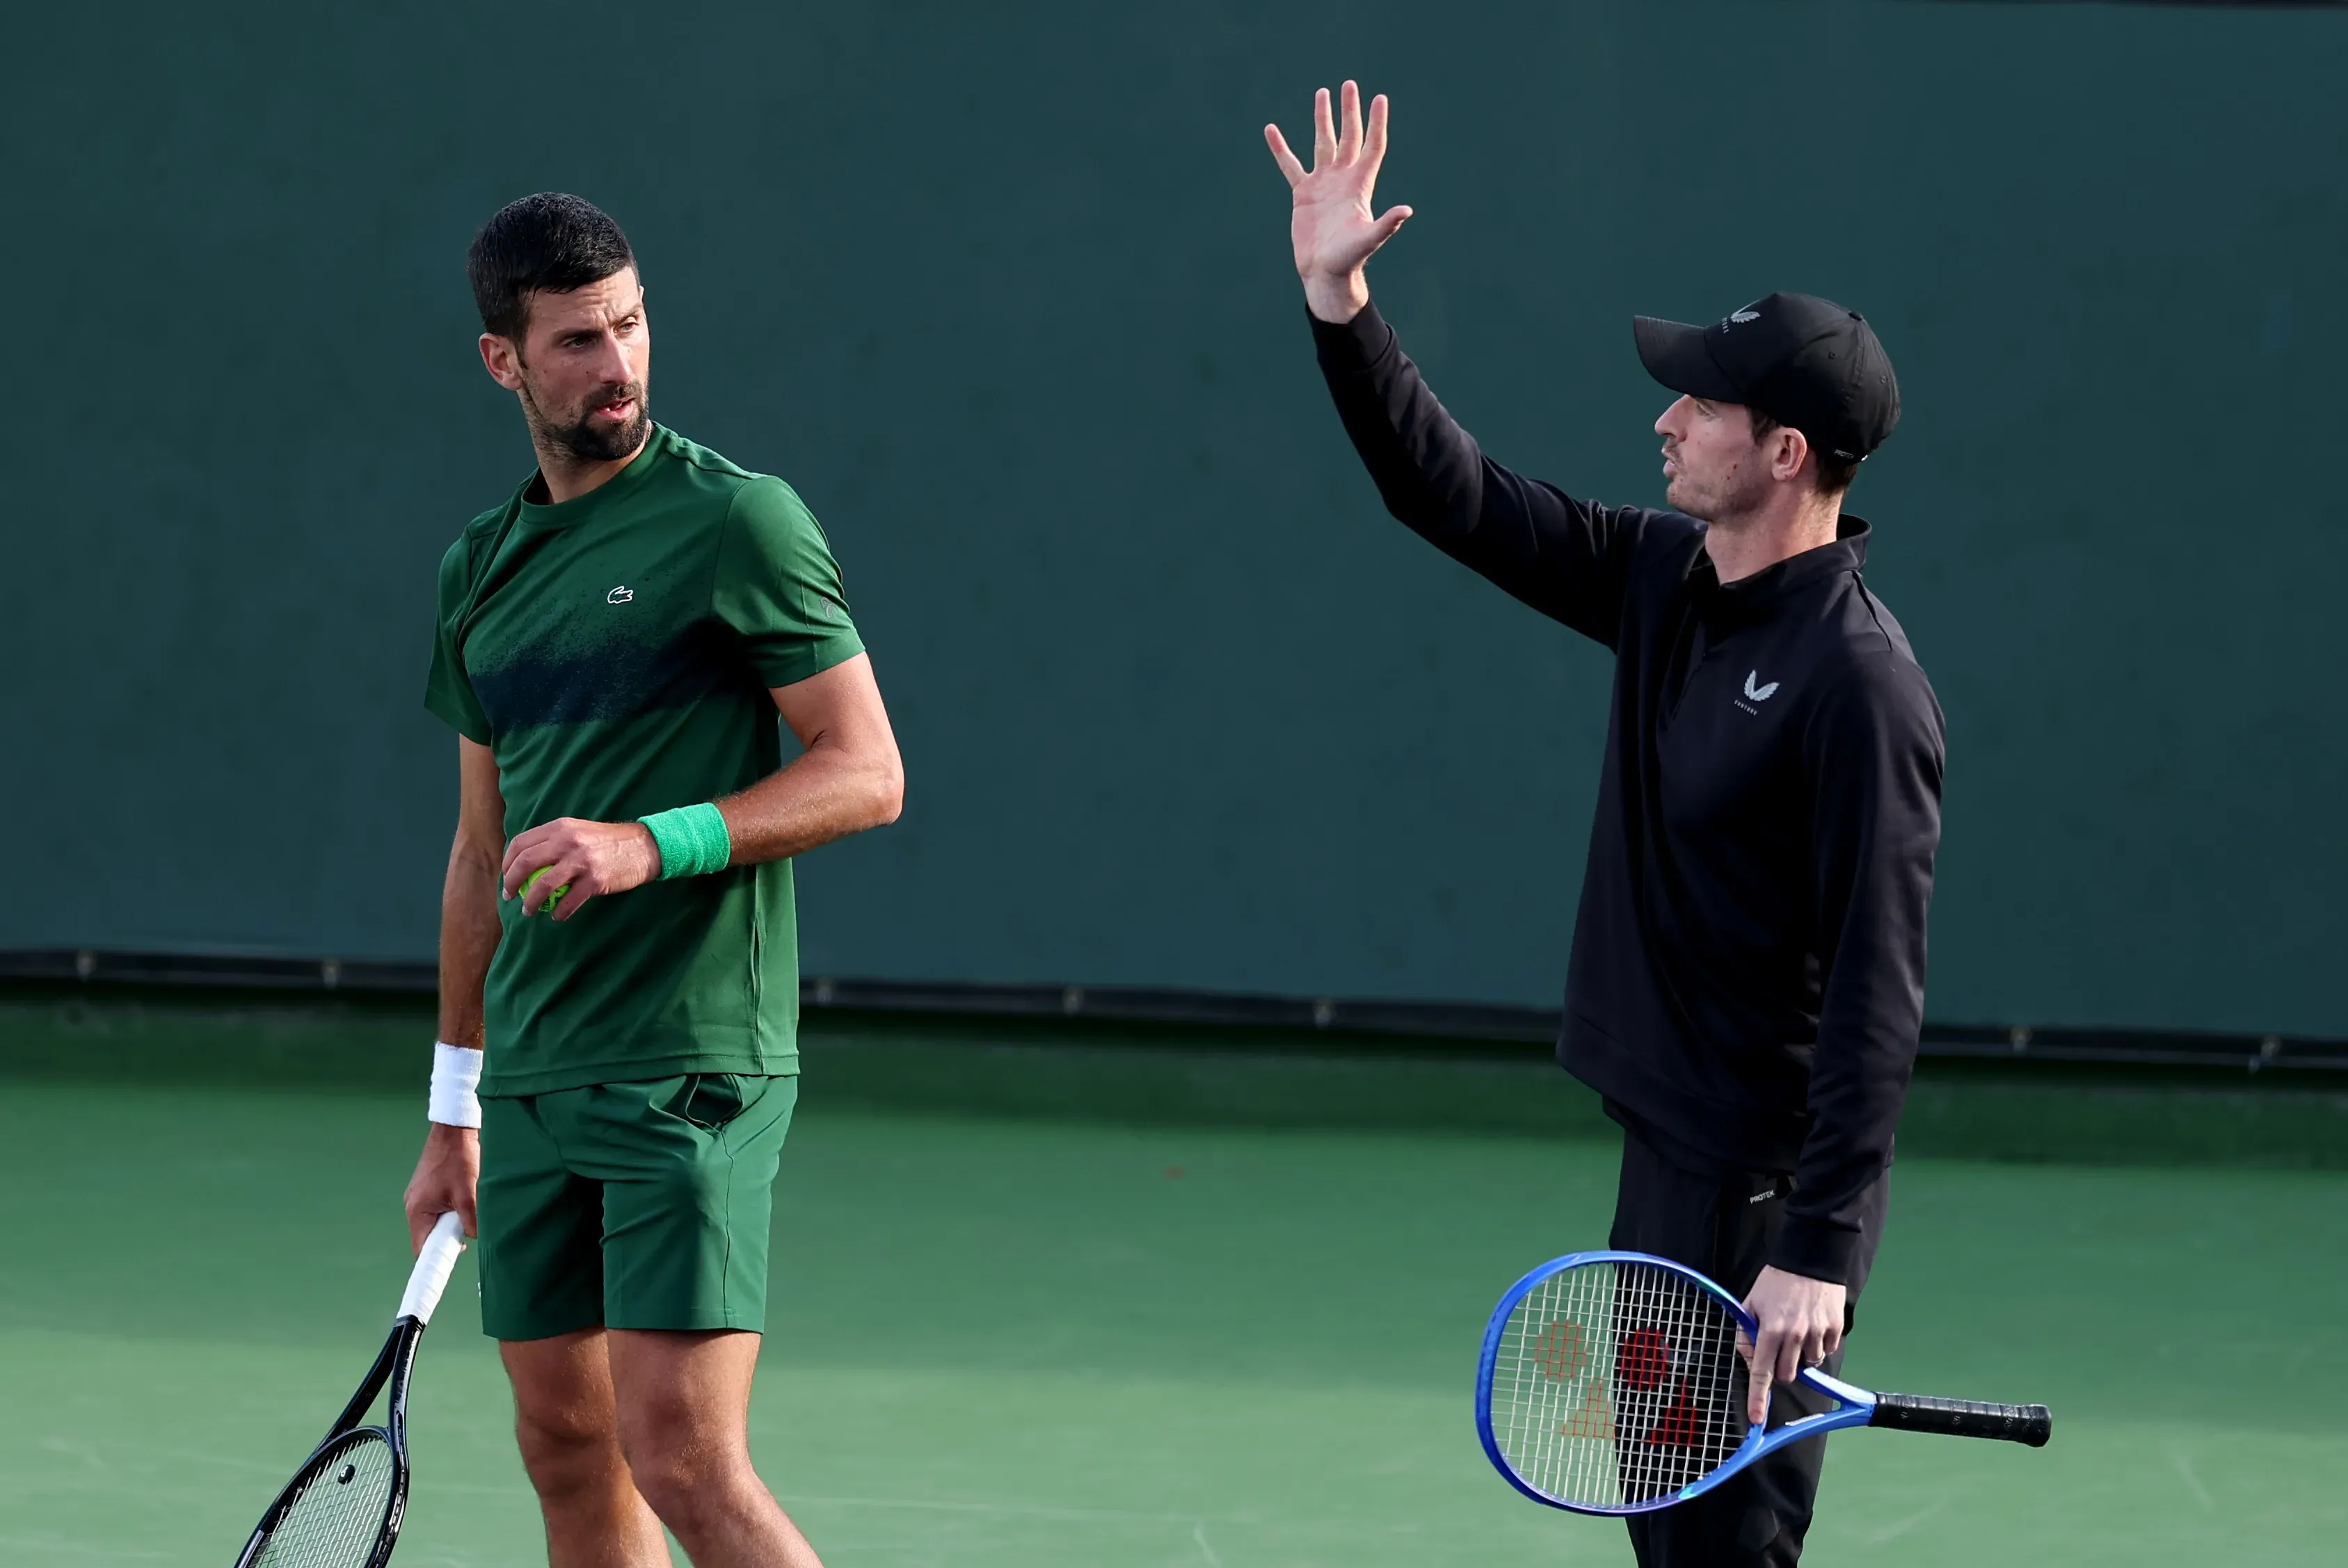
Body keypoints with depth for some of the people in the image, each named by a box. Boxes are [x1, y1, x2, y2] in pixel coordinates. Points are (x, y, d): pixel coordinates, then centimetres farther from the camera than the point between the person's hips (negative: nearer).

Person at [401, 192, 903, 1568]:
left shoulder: (737, 521, -6)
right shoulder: (481, 567, 15)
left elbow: (866, 773, -8)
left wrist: (650, 846, -21)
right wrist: (456, 1113, 22)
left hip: (695, 1075, -7)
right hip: (533, 1086, 7)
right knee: (569, 1452, 7)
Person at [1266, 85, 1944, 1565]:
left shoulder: (1860, 684, -20)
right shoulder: (1665, 580, 7)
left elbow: (1878, 989, -23)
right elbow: (1458, 498, 16)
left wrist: (1817, 1248, -26)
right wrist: (1340, 304, 7)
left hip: (1766, 1192, -9)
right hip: (1668, 1163, 9)